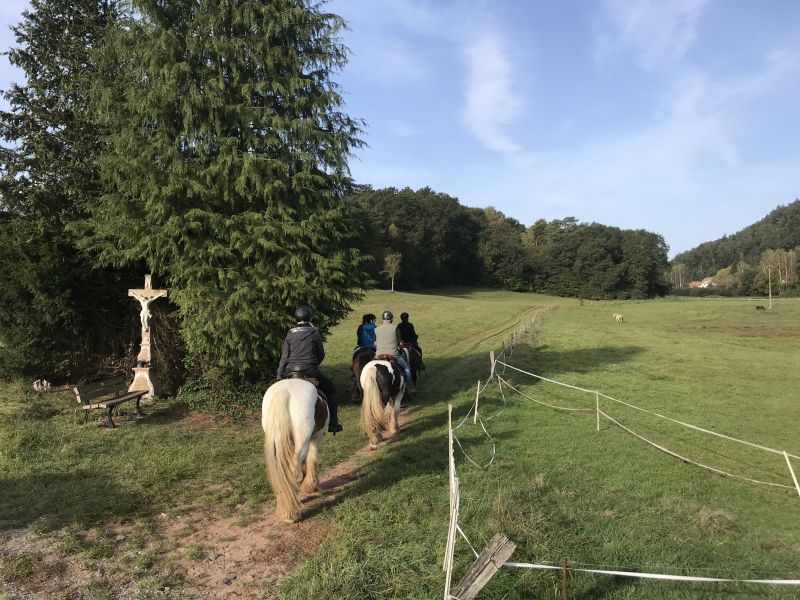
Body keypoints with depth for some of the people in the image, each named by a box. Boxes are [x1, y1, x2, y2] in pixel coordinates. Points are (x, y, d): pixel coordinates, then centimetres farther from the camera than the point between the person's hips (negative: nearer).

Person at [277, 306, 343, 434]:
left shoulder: (290, 334, 6)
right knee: (330, 389, 15)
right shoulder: (315, 333, 1)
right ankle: (333, 424, 11)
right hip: (310, 370, -2)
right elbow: (321, 355, 7)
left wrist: (279, 376, 9)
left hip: (291, 371, 2)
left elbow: (284, 357, 4)